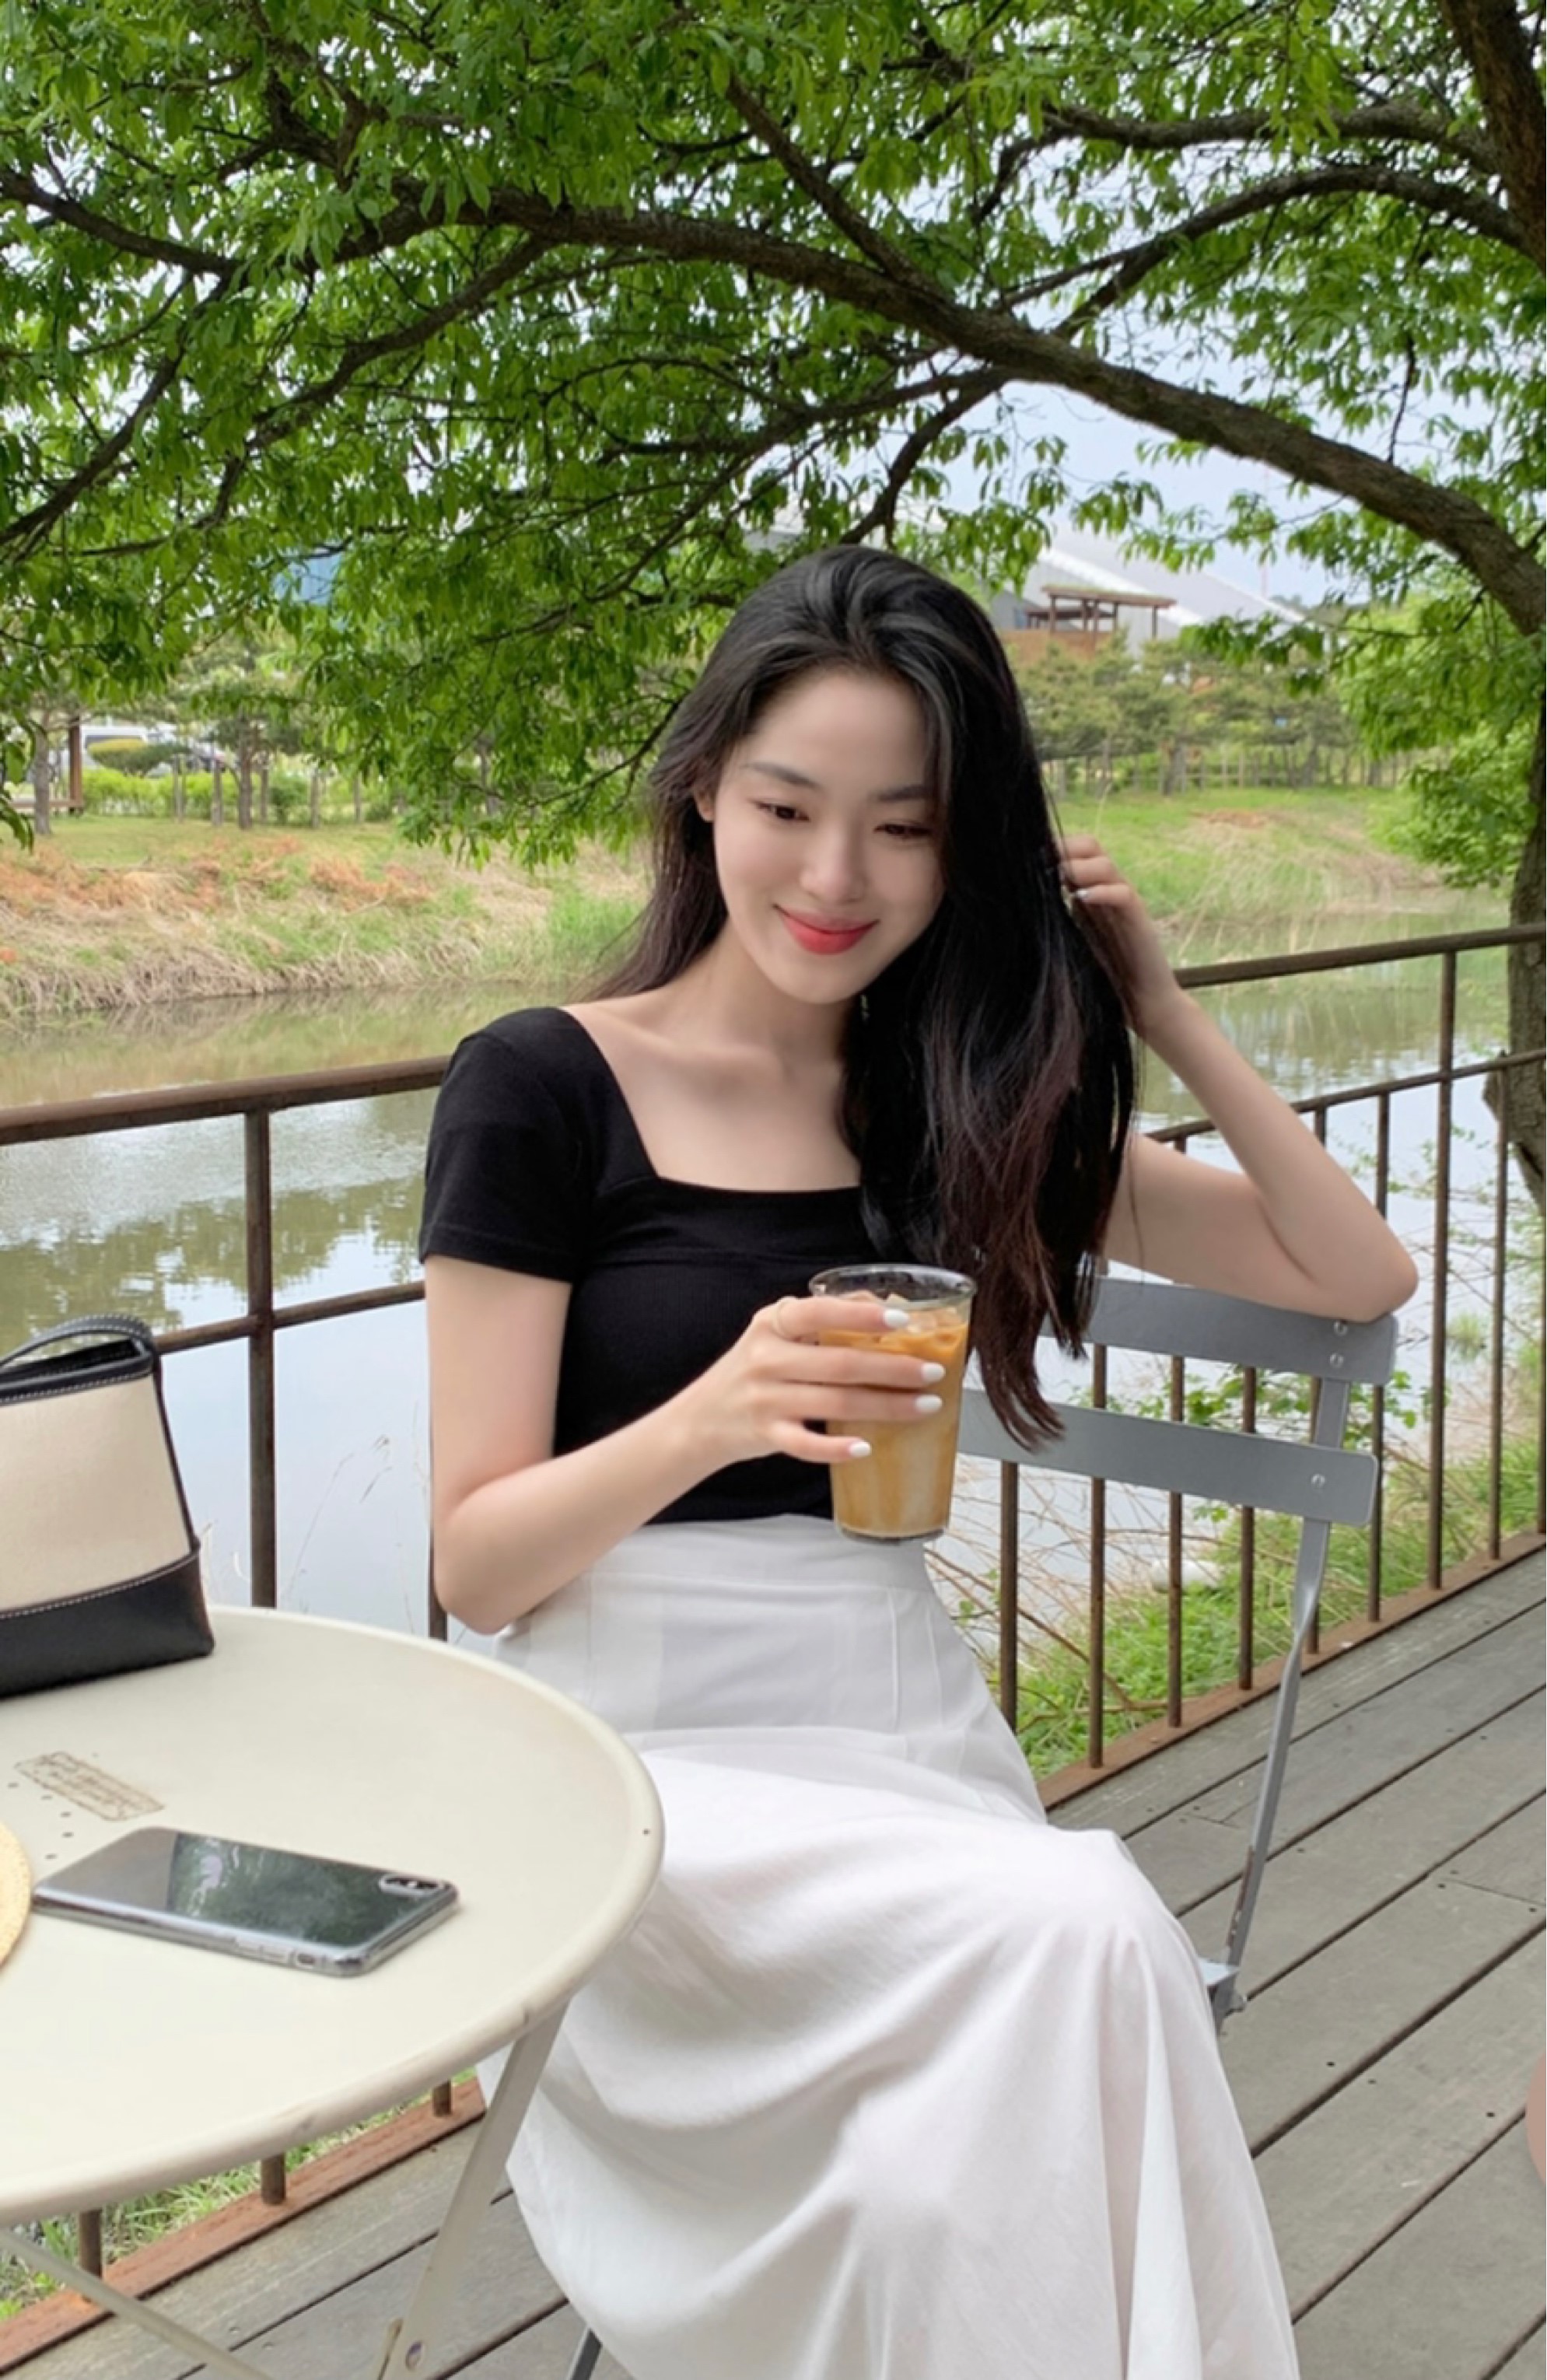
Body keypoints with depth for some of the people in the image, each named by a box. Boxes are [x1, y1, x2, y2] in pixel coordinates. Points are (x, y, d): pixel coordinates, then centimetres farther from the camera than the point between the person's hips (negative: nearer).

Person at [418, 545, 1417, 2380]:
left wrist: (1160, 1009, 2)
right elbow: (473, 1562, -7)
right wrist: (717, 1415, -25)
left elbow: (1356, 1275, 12)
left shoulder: (961, 1102, 9)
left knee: (941, 2188, -27)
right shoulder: (541, 1091, -4)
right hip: (645, 1757, -3)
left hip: (905, 1732, 4)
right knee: (1084, 1928, -28)